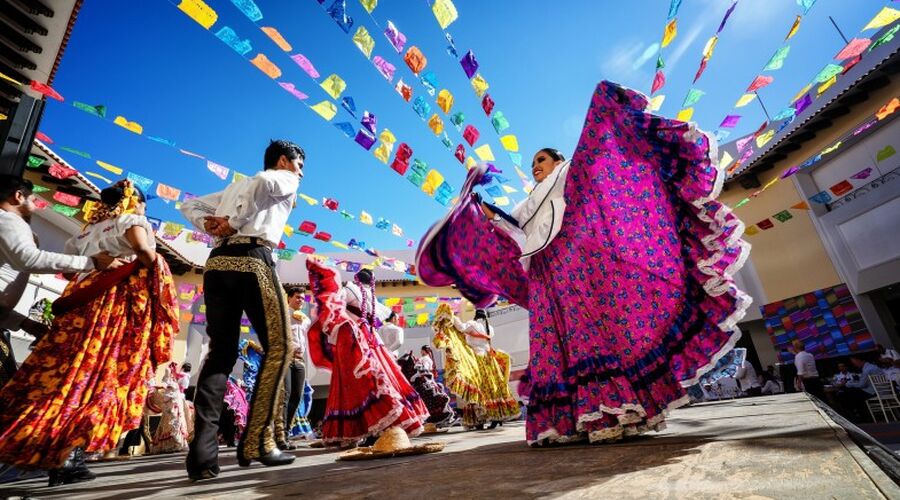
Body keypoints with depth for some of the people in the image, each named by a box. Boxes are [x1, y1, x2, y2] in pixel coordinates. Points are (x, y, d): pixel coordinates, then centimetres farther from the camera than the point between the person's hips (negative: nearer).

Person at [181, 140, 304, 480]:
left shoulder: (234, 187, 34)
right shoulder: (286, 179, 12)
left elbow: (190, 206, 32)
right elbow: (264, 181, -12)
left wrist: (210, 225, 13)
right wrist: (235, 223, -8)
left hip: (217, 263, 7)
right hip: (252, 260, -7)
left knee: (220, 352, 6)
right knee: (278, 346, -1)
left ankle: (203, 453, 0)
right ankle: (256, 442, -4)